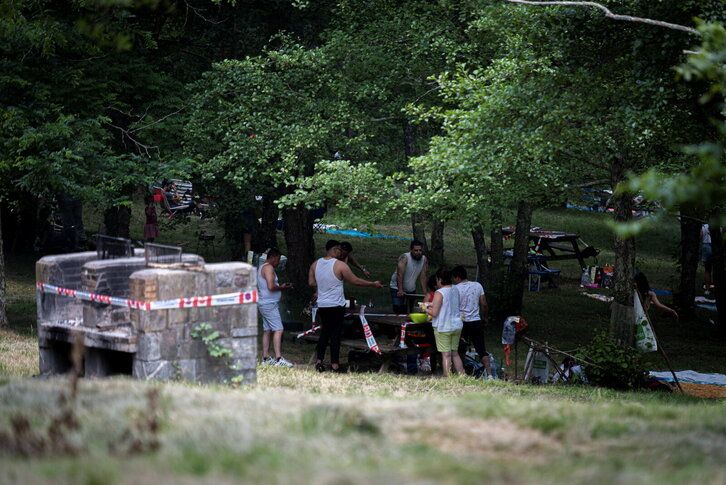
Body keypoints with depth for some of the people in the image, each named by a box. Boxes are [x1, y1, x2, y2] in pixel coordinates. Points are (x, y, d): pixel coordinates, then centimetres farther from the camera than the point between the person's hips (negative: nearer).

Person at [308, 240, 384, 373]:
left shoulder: (315, 264, 2)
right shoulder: (340, 265, -14)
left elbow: (311, 282, 10)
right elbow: (355, 281, -9)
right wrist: (373, 284, 1)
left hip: (322, 305, 5)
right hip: (336, 305, -5)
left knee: (324, 332, 16)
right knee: (335, 334, 1)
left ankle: (319, 361, 10)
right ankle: (334, 363, 3)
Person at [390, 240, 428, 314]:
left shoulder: (424, 260, -7)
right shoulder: (404, 258, -21)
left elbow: (423, 277, -7)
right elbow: (400, 275, -29)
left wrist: (425, 292, -15)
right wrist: (400, 290, -37)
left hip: (411, 290, 5)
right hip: (398, 289, -5)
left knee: (408, 312, 5)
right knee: (398, 312, -15)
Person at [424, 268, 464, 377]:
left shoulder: (439, 293, -16)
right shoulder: (455, 290, 6)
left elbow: (434, 313, -18)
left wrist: (426, 310, 2)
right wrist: (433, 305, 25)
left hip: (443, 328, -7)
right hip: (457, 326, 7)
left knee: (446, 355, -2)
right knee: (455, 353, 15)